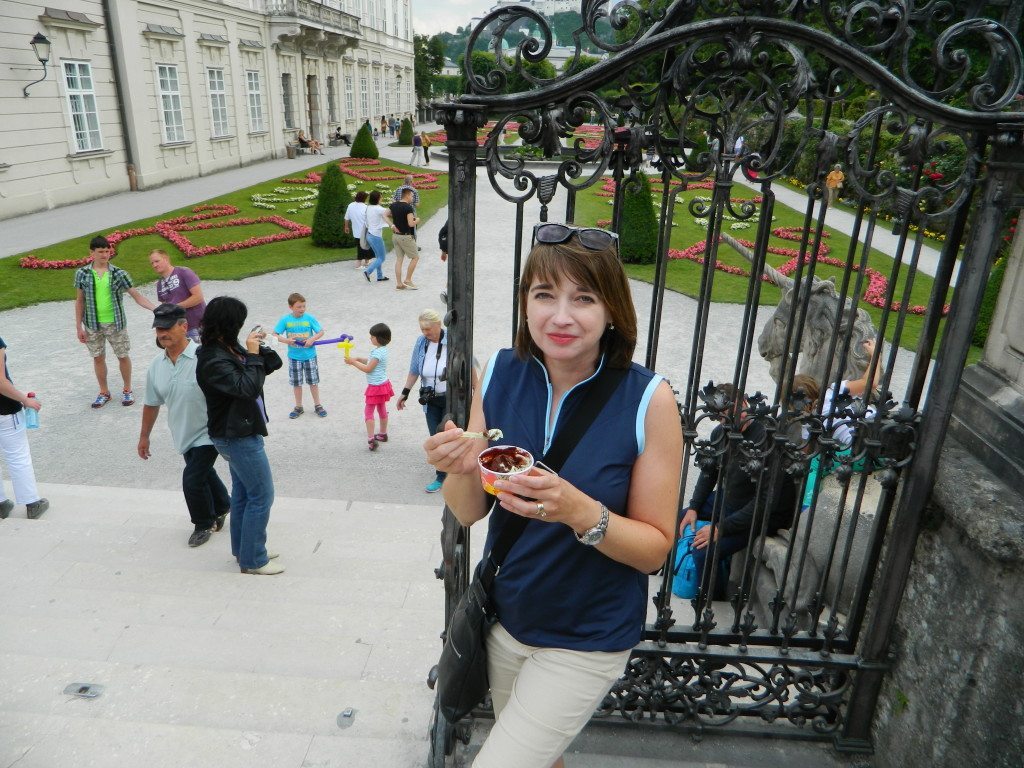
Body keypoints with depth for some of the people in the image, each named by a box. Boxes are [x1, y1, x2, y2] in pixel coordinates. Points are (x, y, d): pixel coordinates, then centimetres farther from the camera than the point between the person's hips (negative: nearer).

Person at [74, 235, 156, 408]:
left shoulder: (118, 274, -7)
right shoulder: (82, 273, -3)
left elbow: (136, 295, -7)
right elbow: (80, 301, 3)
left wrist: (155, 309, -22)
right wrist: (79, 327, 2)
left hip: (116, 323, -1)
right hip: (93, 324, 1)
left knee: (122, 356, 8)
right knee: (98, 358, 11)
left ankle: (127, 390, 26)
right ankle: (104, 392, 28)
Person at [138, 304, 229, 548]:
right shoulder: (157, 365, -1)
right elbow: (151, 404, 12)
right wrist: (144, 436, 18)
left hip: (207, 433, -7)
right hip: (183, 435, 7)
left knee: (192, 480, -7)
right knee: (203, 472, 22)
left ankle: (204, 523, 19)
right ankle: (222, 506, 48)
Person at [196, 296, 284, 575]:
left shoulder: (231, 348, 3)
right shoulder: (213, 361, -23)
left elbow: (273, 364, 7)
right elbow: (247, 388, -30)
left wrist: (259, 348, -10)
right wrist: (253, 355, -23)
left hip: (238, 433, 10)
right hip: (237, 437, -10)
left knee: (242, 493, 19)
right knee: (261, 496, -1)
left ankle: (242, 550, 34)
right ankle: (253, 560, 11)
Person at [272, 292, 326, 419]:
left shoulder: (309, 318, -9)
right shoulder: (285, 320, -7)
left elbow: (321, 332, -4)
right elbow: (275, 335, -5)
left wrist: (312, 339, -22)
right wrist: (286, 340, -23)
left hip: (310, 355, -1)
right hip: (294, 357, 1)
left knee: (313, 381, 9)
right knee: (296, 383, 12)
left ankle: (317, 406, 23)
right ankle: (298, 407, 26)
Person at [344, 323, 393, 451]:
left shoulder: (378, 352, -25)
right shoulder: (382, 349, 5)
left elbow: (368, 368, -22)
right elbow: (371, 362, 15)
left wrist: (353, 362, -15)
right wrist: (358, 359, 5)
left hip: (376, 387, -10)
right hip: (383, 384, 10)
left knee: (368, 412, -4)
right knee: (382, 410, 21)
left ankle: (371, 439, -6)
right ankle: (383, 434, 34)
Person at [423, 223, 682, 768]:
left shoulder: (648, 400, -22)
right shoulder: (500, 374, -11)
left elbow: (655, 548, -14)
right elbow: (469, 513, -3)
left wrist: (581, 512, -32)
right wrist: (462, 470, -25)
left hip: (586, 640, -4)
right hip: (505, 616, 4)